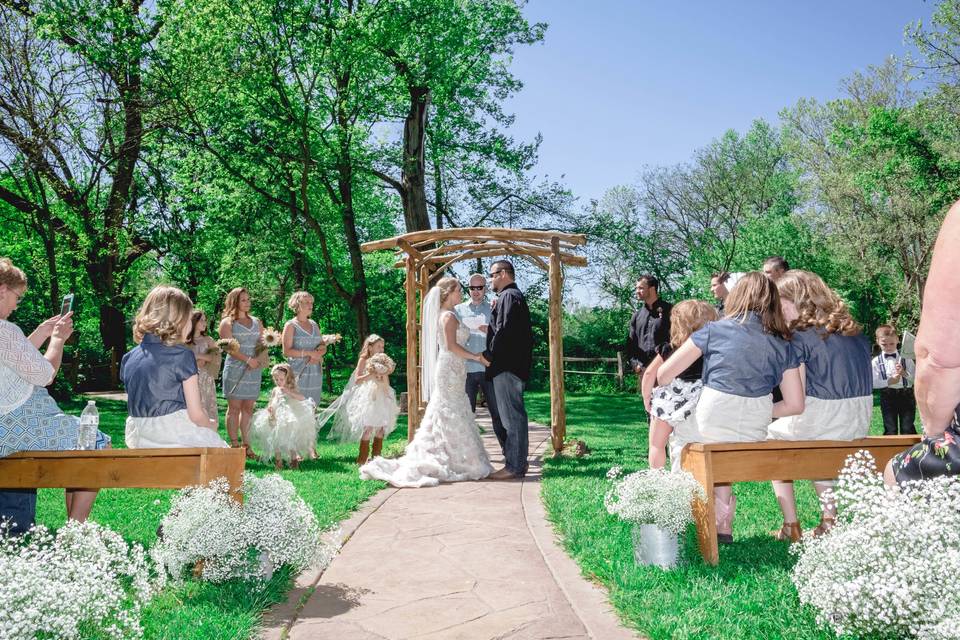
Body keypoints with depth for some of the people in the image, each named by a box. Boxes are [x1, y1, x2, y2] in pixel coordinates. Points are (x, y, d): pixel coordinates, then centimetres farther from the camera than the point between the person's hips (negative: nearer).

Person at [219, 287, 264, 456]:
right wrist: (248, 360, -18)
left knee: (248, 408, 5)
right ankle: (234, 445, 1)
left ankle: (247, 444, 9)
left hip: (254, 370, 5)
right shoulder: (227, 322, 1)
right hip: (235, 369, -4)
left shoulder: (256, 322, 17)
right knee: (234, 407, -2)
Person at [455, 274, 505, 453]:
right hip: (466, 368, 0)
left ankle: (507, 449, 8)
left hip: (489, 368, 0)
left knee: (497, 411, 1)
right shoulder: (458, 310, 11)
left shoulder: (493, 310, 11)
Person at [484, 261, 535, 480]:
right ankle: (518, 462, 20)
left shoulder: (509, 296, -12)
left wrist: (489, 356, -12)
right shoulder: (514, 295, 20)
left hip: (507, 366, -11)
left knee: (512, 416, -7)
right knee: (514, 414, 13)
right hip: (514, 365, 11)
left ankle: (514, 466, -4)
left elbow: (503, 330, -20)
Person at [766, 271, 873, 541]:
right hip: (859, 425, 7)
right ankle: (829, 519, 24)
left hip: (819, 421, -7)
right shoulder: (855, 331, 10)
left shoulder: (800, 336, -10)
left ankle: (791, 527, 16)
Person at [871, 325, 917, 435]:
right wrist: (889, 382, -19)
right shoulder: (876, 362, -1)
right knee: (891, 430, 5)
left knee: (908, 429, 3)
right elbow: (873, 382, -7)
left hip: (906, 394, 1)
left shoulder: (905, 358, 3)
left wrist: (904, 373, -17)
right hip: (887, 397, 0)